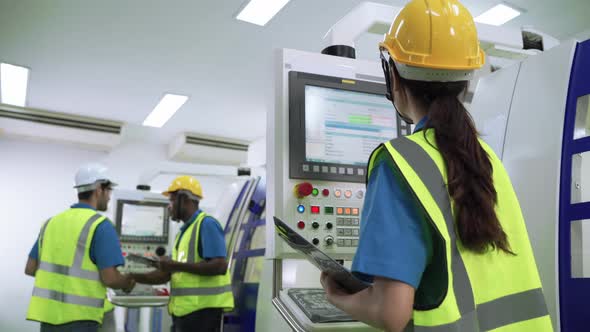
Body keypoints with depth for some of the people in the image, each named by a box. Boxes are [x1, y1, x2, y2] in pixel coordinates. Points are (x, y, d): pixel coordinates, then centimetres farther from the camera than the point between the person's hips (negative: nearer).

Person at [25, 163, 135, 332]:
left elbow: (30, 269, 14)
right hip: (79, 317, -7)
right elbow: (110, 279, -16)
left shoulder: (52, 222, 9)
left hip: (48, 314, 7)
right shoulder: (101, 225, -11)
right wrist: (128, 283, 5)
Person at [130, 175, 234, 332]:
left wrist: (177, 265, -19)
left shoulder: (207, 225, -10)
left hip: (203, 310, -10)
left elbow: (220, 266, -21)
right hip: (184, 310, 10)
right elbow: (167, 274, 18)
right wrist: (134, 277, 7)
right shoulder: (184, 231, 18)